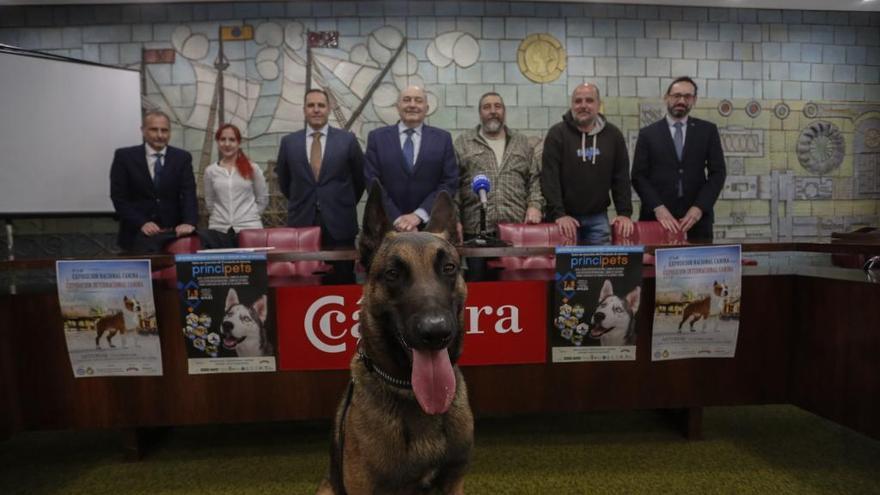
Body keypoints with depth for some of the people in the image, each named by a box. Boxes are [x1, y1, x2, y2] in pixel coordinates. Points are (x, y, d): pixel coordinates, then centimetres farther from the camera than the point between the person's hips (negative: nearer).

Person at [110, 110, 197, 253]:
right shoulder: (125, 156, 1)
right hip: (138, 233, -1)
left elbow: (189, 194, -4)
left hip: (173, 232, 1)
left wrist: (189, 222, -23)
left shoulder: (182, 158, 5)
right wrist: (141, 223, -17)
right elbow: (119, 197, -2)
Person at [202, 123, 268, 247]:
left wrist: (250, 216, 5)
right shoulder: (210, 171, 7)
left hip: (249, 228, -1)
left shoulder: (252, 168, 2)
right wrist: (221, 216, 10)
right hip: (219, 229, 2)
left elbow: (263, 199, 8)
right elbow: (209, 202, 16)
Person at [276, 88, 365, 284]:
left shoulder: (347, 139, 1)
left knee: (342, 283, 3)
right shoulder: (289, 142, 6)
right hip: (302, 222, 2)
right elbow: (283, 181, 18)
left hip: (339, 223, -1)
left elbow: (360, 178, 11)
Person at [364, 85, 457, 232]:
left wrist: (419, 215, -14)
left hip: (430, 225, 0)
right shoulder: (377, 137, 2)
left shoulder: (443, 138, 3)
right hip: (388, 225, 0)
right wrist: (397, 219, -14)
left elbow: (450, 182, -4)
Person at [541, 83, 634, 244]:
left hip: (598, 217, 3)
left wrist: (625, 213, -2)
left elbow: (621, 177, 6)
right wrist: (558, 214, -18)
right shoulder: (557, 133, -5)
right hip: (565, 217, -3)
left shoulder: (613, 134, 5)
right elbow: (549, 177, -11)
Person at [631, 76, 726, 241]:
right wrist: (658, 208, -13)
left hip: (697, 217, 1)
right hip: (657, 217, -1)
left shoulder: (708, 130, 8)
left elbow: (718, 172, 4)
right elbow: (638, 176, -1)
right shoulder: (648, 133, 5)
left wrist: (699, 207, -9)